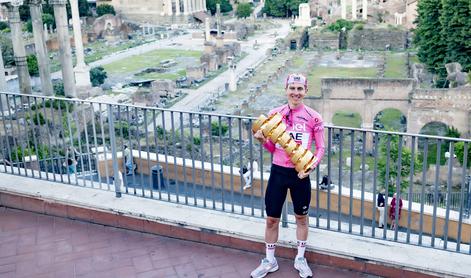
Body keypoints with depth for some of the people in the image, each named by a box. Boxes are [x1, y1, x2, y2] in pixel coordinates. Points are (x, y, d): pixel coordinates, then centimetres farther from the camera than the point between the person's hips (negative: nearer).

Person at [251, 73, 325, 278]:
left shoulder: (313, 117, -6)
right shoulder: (274, 114, -1)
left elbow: (320, 147, 0)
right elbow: (272, 148, 6)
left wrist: (312, 166, -17)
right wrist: (262, 140, -15)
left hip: (300, 174, -1)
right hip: (278, 171, 1)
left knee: (301, 217, 15)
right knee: (271, 218, 9)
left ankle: (300, 259, 36)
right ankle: (269, 261, 29)